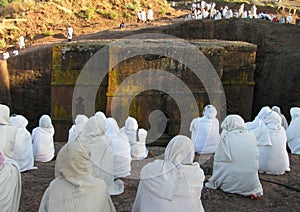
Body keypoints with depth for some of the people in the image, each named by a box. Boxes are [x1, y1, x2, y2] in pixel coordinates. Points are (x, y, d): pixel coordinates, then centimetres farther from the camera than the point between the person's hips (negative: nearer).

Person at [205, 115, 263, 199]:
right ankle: (251, 190, 6)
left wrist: (214, 182, 8)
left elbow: (218, 159, -4)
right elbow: (256, 157, 8)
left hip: (231, 184, -2)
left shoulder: (226, 137, -7)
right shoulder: (251, 135, 1)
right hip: (252, 183, 2)